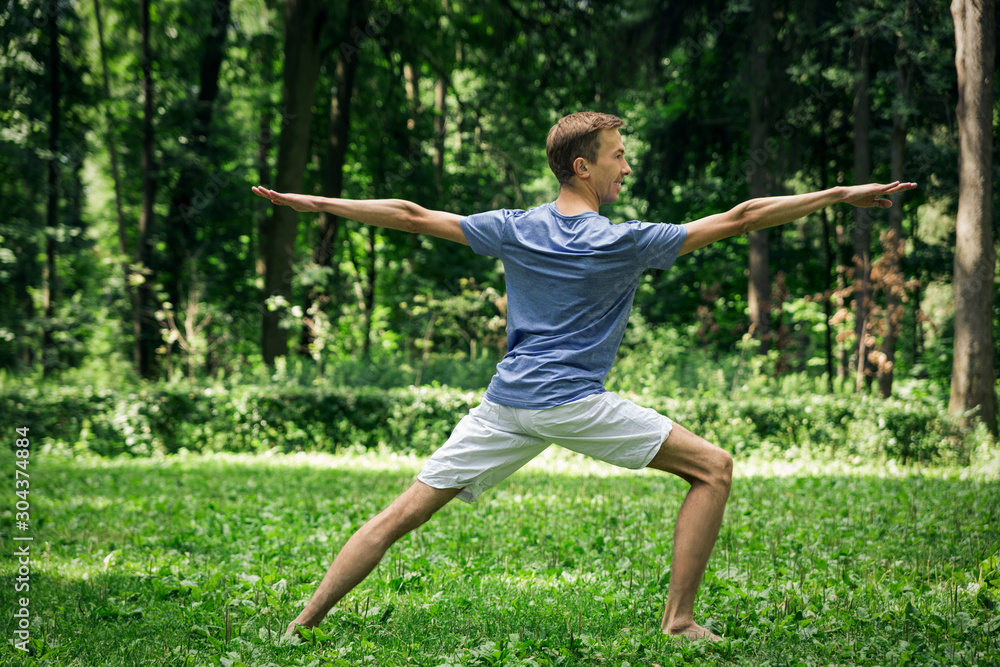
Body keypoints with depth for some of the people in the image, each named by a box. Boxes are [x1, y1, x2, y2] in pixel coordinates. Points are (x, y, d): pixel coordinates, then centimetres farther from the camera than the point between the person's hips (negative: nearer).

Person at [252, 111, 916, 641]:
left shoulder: (514, 230, 7)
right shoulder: (625, 243, -4)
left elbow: (412, 216, 10)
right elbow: (739, 218, -3)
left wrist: (317, 204, 19)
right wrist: (841, 195, 2)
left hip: (507, 405, 5)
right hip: (577, 404, -5)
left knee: (405, 513, 8)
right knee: (713, 467, 4)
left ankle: (302, 625, 3)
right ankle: (680, 617, -1)